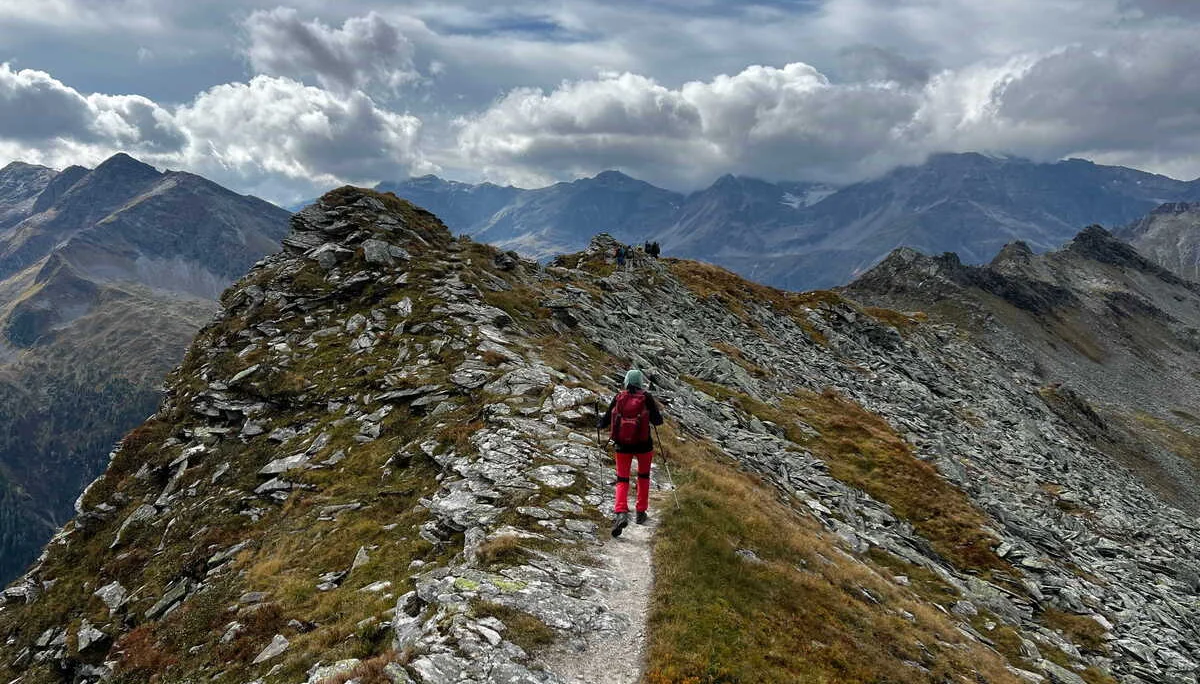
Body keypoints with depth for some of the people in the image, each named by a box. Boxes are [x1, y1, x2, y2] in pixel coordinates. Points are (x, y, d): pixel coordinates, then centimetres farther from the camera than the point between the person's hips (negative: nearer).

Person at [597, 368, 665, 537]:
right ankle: (641, 512, 26)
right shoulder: (646, 398, -8)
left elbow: (606, 420, 2)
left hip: (623, 445, 1)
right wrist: (658, 414, 14)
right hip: (643, 445, 0)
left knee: (622, 480, 7)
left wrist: (598, 424, 25)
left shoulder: (618, 397, -3)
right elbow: (657, 421, -8)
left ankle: (621, 513, -15)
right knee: (643, 476, 22)